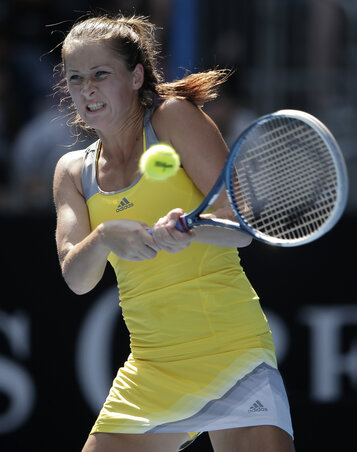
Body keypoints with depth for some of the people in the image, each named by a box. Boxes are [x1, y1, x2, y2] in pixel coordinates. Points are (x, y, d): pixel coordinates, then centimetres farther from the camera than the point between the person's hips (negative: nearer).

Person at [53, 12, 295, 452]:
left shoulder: (173, 116, -4)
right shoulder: (73, 171, 10)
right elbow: (76, 277, -3)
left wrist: (190, 229, -32)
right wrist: (103, 237, -24)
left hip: (230, 350, -5)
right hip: (149, 366, 6)